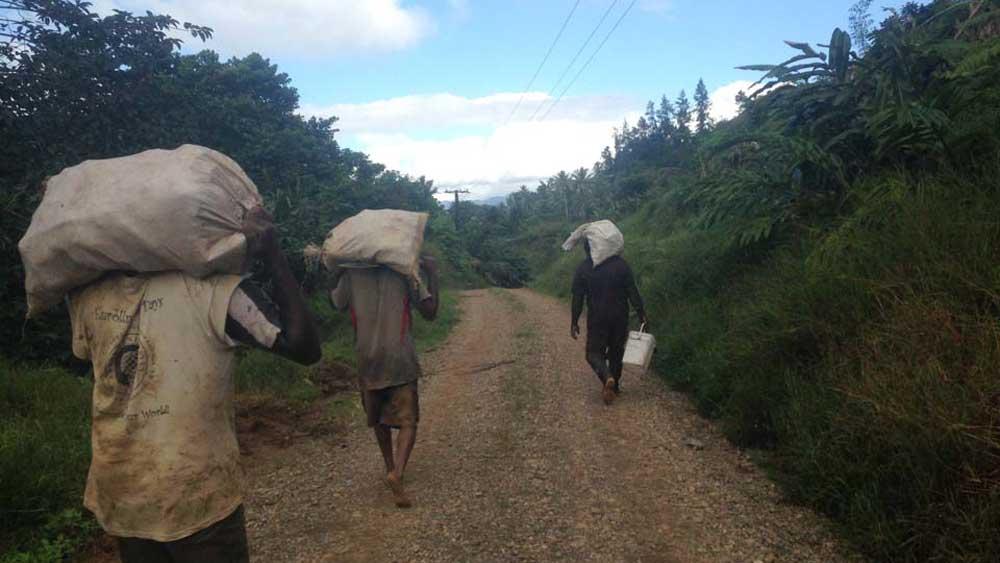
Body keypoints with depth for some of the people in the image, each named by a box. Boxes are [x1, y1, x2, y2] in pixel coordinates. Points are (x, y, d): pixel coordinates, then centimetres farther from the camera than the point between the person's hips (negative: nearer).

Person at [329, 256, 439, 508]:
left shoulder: (351, 273, 3)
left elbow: (336, 303, 20)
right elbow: (430, 312, -3)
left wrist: (338, 275, 28)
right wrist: (432, 274, 6)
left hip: (368, 362, 3)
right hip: (400, 361, -2)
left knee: (379, 420, 22)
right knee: (408, 421, 1)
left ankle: (390, 467, 32)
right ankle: (397, 473, -19)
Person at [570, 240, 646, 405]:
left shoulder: (583, 268, -6)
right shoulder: (620, 264, -3)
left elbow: (577, 298, -4)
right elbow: (632, 291, -5)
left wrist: (574, 322, 3)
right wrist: (641, 312, 2)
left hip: (596, 319, -2)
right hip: (620, 317, 2)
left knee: (594, 353, 7)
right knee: (616, 352, 17)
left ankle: (608, 378, -19)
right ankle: (614, 386, 25)